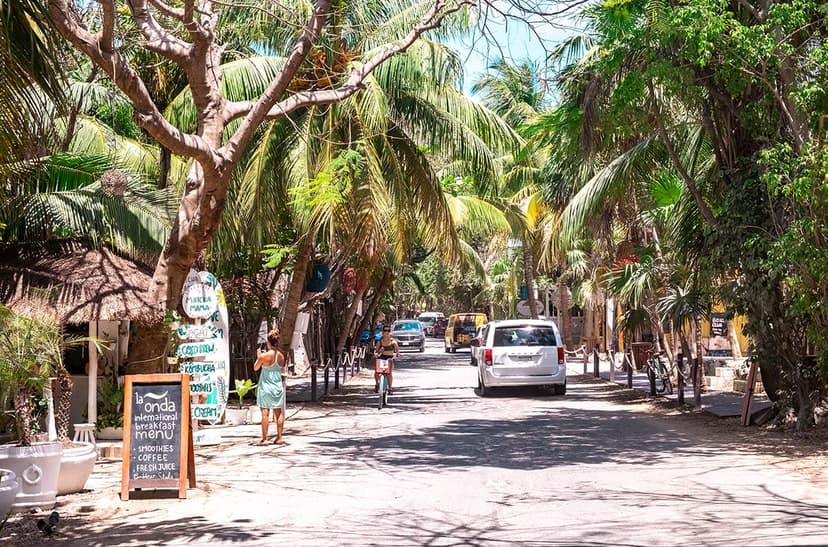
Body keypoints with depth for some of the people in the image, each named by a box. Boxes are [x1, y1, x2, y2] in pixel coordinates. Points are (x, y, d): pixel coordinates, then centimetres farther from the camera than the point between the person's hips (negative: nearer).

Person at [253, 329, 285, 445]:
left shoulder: (263, 356, -14)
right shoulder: (281, 355, -1)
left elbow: (255, 368, -1)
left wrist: (258, 356, 12)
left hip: (266, 386, -4)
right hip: (278, 385, 4)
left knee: (265, 413, -1)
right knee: (279, 413, 9)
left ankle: (264, 438, -1)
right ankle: (279, 438, 11)